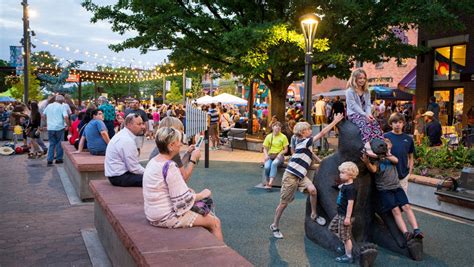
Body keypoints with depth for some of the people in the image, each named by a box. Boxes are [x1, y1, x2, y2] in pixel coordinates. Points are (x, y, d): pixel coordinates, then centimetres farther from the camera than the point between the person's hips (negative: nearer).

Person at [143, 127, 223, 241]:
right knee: (215, 222, 1)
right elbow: (184, 200, -21)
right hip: (166, 217, -10)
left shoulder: (153, 161, 5)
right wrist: (202, 194, -6)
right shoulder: (170, 167, -24)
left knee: (207, 214, 21)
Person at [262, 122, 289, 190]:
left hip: (279, 156, -2)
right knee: (266, 167, -30)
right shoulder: (269, 136, 7)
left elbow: (286, 149, 3)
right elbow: (265, 148, 10)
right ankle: (267, 182, -7)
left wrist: (280, 153, -15)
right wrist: (266, 155, -9)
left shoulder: (283, 137, 1)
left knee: (274, 164, -36)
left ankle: (270, 183, -44)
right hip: (270, 155, 2)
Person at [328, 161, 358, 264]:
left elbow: (350, 203, -25)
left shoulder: (350, 188, -23)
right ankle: (346, 247, 34)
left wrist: (348, 217, -24)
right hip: (340, 213, 10)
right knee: (333, 228, 22)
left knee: (346, 236, -1)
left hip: (345, 215, -10)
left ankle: (348, 256, 12)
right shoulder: (344, 185, 6)